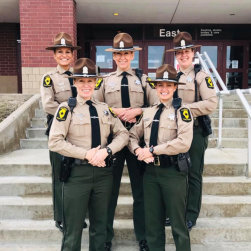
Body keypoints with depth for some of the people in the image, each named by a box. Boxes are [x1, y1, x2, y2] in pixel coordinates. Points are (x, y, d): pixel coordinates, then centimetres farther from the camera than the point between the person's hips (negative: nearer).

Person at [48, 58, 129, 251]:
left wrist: (106, 151, -12)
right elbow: (55, 142, -12)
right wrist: (86, 154, -18)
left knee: (100, 226, 17)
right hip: (77, 172, -3)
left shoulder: (105, 108, 8)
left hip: (104, 171, 4)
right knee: (73, 228, 8)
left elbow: (123, 134, 6)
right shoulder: (67, 108, -5)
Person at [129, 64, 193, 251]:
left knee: (178, 223, 8)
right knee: (152, 222, 16)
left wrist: (152, 150, -17)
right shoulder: (148, 112, 10)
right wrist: (138, 150, -10)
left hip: (174, 172, -5)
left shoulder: (182, 111, -6)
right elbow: (132, 134, 12)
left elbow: (184, 143, -19)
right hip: (151, 170, 5)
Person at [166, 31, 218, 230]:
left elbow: (211, 103, -14)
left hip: (195, 130, -5)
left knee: (193, 174, 5)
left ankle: (191, 216, 19)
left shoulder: (201, 76, -3)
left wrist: (185, 108, -18)